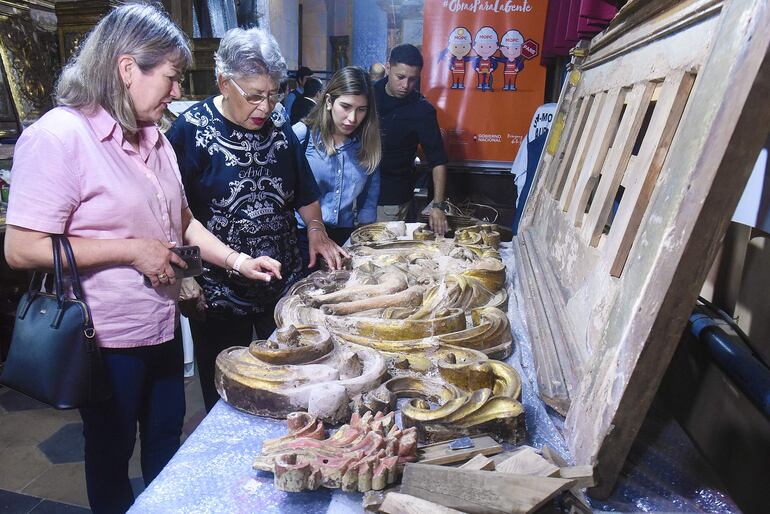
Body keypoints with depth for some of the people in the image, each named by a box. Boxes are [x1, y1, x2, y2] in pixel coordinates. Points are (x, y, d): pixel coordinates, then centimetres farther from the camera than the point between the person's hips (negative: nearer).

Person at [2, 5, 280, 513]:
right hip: (109, 338, -7)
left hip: (164, 325, 7)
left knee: (167, 442, 24)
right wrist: (132, 250, -22)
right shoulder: (58, 136, -19)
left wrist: (238, 260, 1)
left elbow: (182, 221, 12)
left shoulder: (154, 137, 4)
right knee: (111, 456, 17)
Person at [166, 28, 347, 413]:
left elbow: (305, 193, 14)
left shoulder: (279, 130, 4)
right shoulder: (191, 129, -11)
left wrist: (317, 230, 0)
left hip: (284, 282, 5)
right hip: (219, 292, -4)